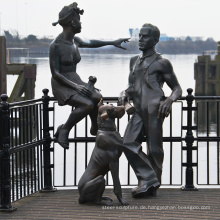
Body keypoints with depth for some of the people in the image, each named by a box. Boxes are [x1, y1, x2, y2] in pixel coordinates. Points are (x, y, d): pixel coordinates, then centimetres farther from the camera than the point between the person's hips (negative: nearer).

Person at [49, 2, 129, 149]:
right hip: (62, 85, -7)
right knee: (87, 104, -28)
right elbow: (55, 73, -18)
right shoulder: (56, 45, -16)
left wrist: (112, 42, 31)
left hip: (75, 80, 7)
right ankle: (64, 130, -11)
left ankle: (95, 129, 8)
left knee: (98, 98, -16)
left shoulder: (75, 41, 8)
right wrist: (75, 86, -25)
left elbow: (90, 43, 30)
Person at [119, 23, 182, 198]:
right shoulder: (134, 61, 25)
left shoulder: (161, 63, 6)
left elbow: (177, 89, 8)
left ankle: (152, 185, 6)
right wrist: (125, 94, 12)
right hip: (138, 111, 6)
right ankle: (147, 179, -8)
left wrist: (169, 100, -13)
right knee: (129, 144, -11)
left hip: (154, 108, -6)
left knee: (154, 148, -4)